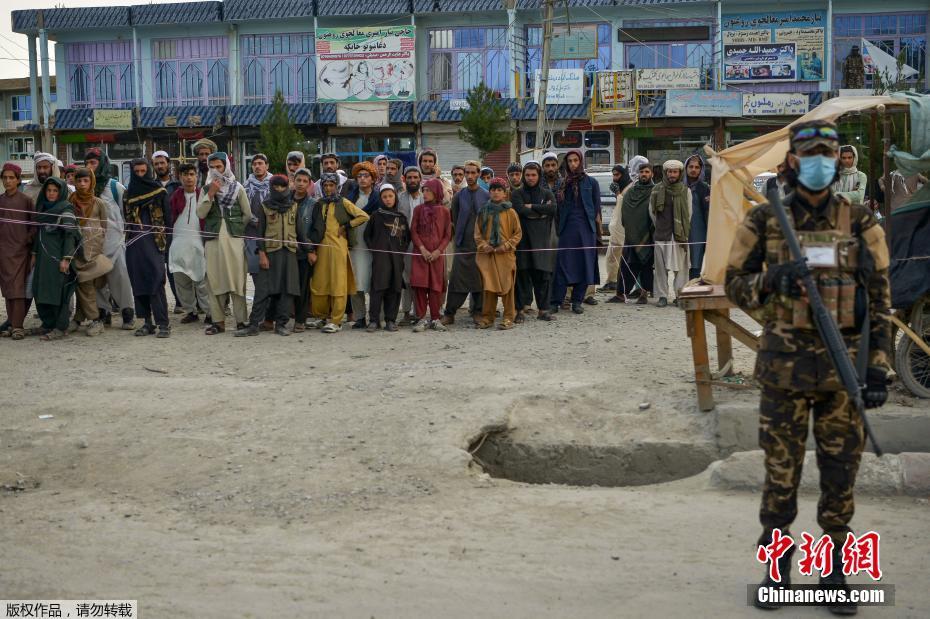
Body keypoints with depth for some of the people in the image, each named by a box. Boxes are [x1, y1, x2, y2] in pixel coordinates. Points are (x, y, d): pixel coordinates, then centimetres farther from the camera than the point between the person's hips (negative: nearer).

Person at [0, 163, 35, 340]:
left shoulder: (26, 200, -1)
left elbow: (35, 223, 1)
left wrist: (29, 239, -8)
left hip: (20, 249, -4)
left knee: (17, 287, -8)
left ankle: (17, 326, -8)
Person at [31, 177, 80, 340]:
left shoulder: (66, 210, -6)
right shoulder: (42, 208, 16)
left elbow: (70, 235, -12)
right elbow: (38, 233, 22)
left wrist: (66, 258, -18)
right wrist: (34, 253, 17)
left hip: (58, 258, -7)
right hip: (43, 257, 7)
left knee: (58, 292, -7)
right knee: (40, 291, 4)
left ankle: (61, 328, -2)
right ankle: (48, 325, 12)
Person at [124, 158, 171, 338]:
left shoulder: (160, 192, 3)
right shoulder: (128, 194, 14)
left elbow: (168, 218, 0)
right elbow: (126, 218, 17)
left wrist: (166, 241, -7)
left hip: (154, 243, -4)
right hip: (135, 244, 4)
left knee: (156, 282, -12)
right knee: (139, 282, 3)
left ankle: (163, 323, -12)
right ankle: (147, 322, 9)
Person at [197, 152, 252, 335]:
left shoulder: (237, 188, 7)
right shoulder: (206, 189, 11)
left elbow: (248, 214, 9)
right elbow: (200, 213, -2)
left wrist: (236, 227, 4)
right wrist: (211, 194, -9)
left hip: (234, 240, -2)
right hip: (213, 240, 2)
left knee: (237, 279, -4)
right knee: (215, 280, 1)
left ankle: (241, 320, 0)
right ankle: (218, 321, 6)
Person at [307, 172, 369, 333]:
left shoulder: (343, 203, 3)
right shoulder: (319, 204, 13)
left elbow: (364, 216, -1)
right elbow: (313, 228, 12)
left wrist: (346, 227, -2)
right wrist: (312, 250, 6)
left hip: (339, 247, -4)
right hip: (322, 248, 4)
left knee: (338, 284, -5)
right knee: (319, 284, 4)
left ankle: (336, 321, -2)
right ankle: (322, 316, 21)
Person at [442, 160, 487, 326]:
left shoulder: (487, 196, 5)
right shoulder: (459, 196, 8)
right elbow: (454, 220, 12)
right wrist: (458, 238, 7)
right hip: (462, 245, 0)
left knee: (480, 279, 2)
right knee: (457, 279, -4)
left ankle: (478, 312, 13)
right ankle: (449, 313, 0)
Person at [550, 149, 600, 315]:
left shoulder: (591, 182, 5)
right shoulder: (564, 183, 10)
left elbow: (597, 206, 6)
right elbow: (560, 206, 10)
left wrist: (590, 222, 2)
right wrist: (559, 226, 2)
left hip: (585, 228, -1)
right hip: (567, 228, 1)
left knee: (584, 264, 1)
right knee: (562, 264, -5)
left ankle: (577, 301, 9)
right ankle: (555, 301, -4)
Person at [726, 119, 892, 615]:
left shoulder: (861, 222, 3)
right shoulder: (763, 220, 2)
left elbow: (880, 300, 3)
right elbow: (734, 283, 7)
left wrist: (878, 368, -3)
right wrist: (770, 279, -15)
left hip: (845, 365, 1)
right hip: (785, 363, -1)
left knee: (840, 473, 7)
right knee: (780, 471, 7)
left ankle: (835, 574, 21)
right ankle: (776, 568, 22)